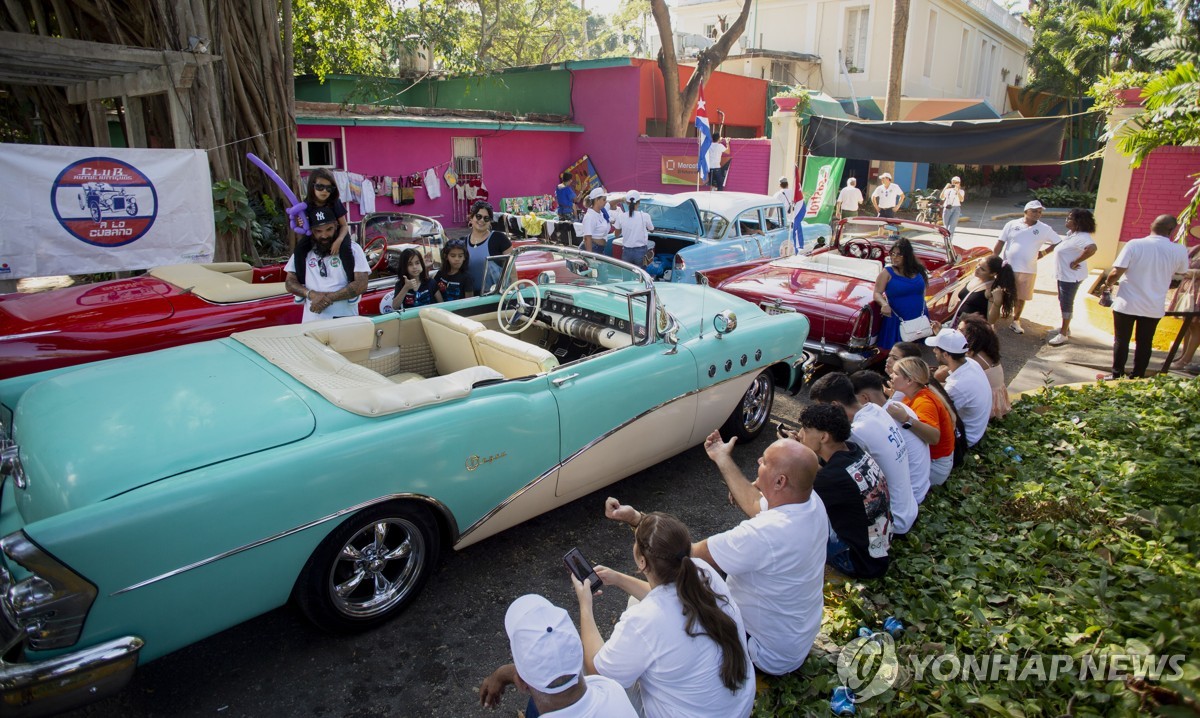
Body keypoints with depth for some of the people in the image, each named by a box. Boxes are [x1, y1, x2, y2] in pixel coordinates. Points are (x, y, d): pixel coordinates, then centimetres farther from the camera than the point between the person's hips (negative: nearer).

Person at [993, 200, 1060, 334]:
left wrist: (1044, 252, -1)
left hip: (1028, 271, 2)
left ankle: (1015, 321, 24)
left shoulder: (1044, 229, 3)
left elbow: (1058, 243, 9)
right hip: (1007, 268, -1)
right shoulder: (1012, 225, -1)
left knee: (1021, 297, 8)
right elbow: (1000, 243, -1)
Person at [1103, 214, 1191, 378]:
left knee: (1121, 342, 11)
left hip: (1126, 304, -2)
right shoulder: (1180, 251, -7)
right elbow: (1182, 272, 13)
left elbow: (1116, 273, -18)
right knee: (1144, 345, 15)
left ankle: (1117, 376, 18)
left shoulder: (1134, 244, -15)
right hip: (1154, 308, 2)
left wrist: (1109, 284, 2)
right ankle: (1137, 378, 24)